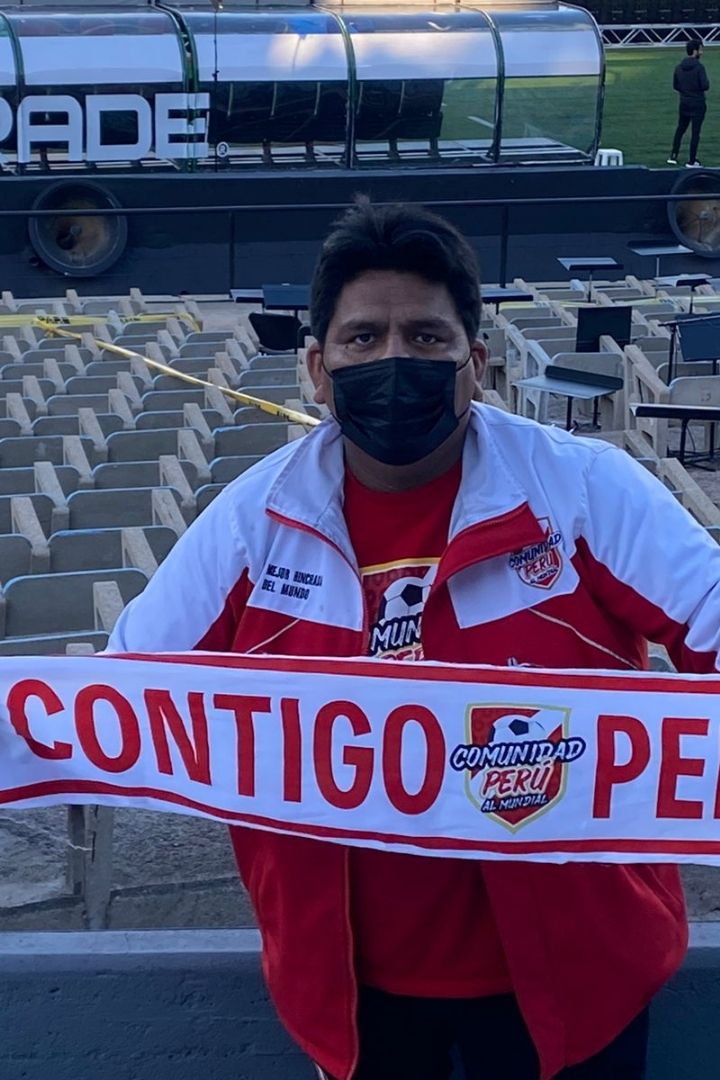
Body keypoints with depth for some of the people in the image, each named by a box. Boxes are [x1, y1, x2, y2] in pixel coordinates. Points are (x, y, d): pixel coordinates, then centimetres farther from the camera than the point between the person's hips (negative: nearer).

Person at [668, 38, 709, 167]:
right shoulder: (699, 67, -17)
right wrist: (707, 81, 1)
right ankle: (691, 161, 5)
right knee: (695, 133, 1)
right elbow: (705, 86, -20)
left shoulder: (679, 67, 2)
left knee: (680, 130, 18)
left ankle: (673, 156, 16)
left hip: (684, 103, 5)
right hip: (698, 104, -5)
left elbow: (675, 86, 9)